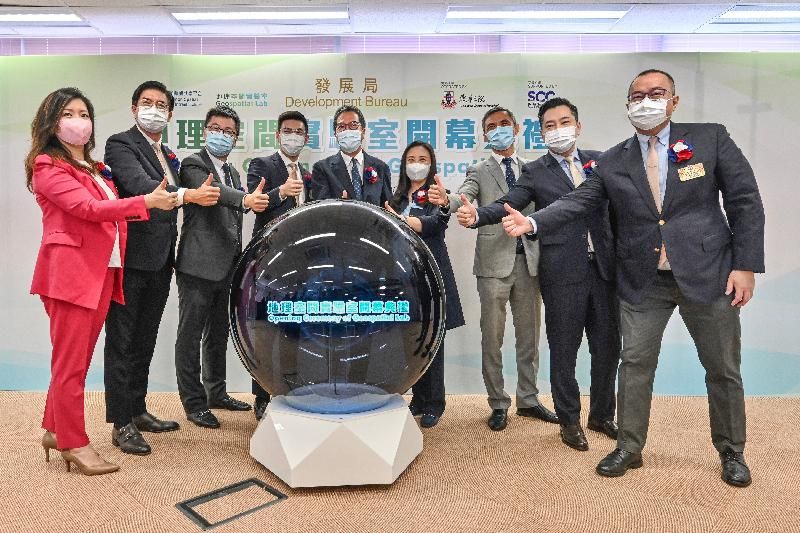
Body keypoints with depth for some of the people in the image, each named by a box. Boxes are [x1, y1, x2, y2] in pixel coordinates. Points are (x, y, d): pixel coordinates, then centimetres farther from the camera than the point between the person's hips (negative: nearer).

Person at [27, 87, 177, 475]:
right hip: (70, 271, -8)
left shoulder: (95, 169, 21)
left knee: (79, 359, 12)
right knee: (70, 362, -2)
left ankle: (55, 430, 25)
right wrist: (147, 201, -18)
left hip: (103, 271, 8)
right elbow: (89, 208, -17)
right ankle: (74, 443, 7)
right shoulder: (47, 167, -4)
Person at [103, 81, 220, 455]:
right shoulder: (121, 144, -5)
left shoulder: (167, 155, 18)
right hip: (131, 260, -8)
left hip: (159, 262, 8)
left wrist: (170, 256, 15)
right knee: (121, 343, 0)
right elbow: (139, 185, -23)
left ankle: (138, 411, 27)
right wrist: (187, 194, -35)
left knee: (144, 342, 15)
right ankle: (120, 424, 7)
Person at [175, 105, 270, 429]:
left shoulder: (232, 172, 18)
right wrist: (246, 199, -48)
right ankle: (194, 403, 9)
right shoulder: (193, 164, -6)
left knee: (218, 333, 17)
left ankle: (216, 392, 30)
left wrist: (238, 262, 18)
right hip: (198, 266, -8)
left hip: (224, 268, 8)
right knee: (191, 335, 0)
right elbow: (215, 191, -29)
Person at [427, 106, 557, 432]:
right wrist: (446, 200, -37)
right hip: (495, 261, -2)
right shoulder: (479, 172, 5)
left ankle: (528, 400, 25)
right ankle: (498, 404, 16)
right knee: (492, 337, 3)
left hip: (529, 260, 3)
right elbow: (463, 199, -14)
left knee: (529, 335, 11)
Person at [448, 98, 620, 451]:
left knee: (608, 345, 11)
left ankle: (602, 415, 31)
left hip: (604, 266, 3)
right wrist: (477, 215, -29)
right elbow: (507, 204, -9)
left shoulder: (599, 161, 11)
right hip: (562, 272, -3)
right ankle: (569, 421, 22)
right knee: (563, 349, 5)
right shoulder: (535, 172, 3)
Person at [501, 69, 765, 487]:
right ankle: (629, 448, 22)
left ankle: (731, 452, 31)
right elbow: (576, 202, -4)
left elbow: (745, 202, -1)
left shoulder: (711, 138, -1)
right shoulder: (612, 162, 4)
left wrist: (746, 265, -7)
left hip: (708, 274, -1)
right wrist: (531, 222, -21)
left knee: (723, 369, 11)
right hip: (643, 280, 1)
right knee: (635, 364, 6)